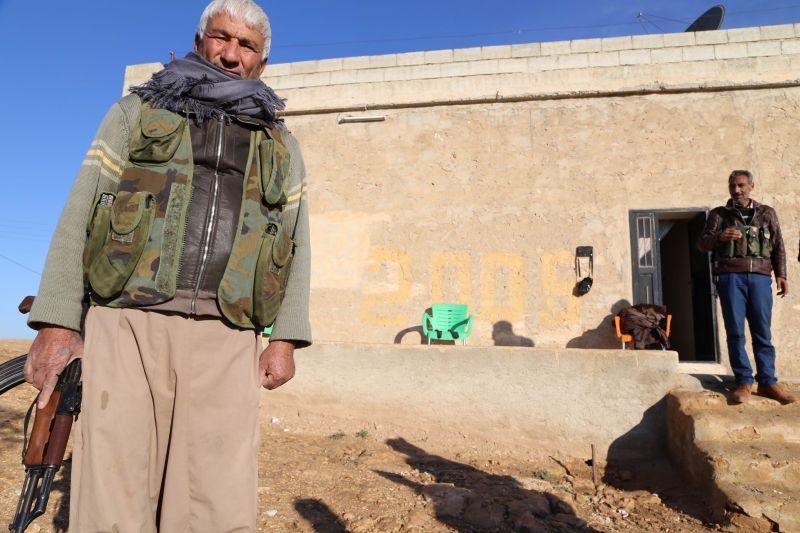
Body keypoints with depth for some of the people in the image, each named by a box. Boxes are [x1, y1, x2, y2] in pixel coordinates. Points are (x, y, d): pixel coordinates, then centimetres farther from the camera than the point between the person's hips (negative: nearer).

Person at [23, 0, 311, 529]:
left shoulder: (282, 146, 19)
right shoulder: (138, 111, 16)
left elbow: (296, 243, 13)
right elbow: (79, 213, 9)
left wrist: (286, 337, 2)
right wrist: (56, 322, -1)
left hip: (225, 341, 1)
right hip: (130, 325, 0)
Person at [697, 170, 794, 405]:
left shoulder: (767, 213, 18)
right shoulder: (719, 214, 14)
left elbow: (778, 246, 15)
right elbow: (702, 243, 6)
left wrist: (781, 275, 4)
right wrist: (719, 237, -15)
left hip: (760, 277, 1)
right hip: (730, 277, -1)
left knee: (763, 332, 0)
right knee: (735, 331, -4)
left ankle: (767, 382, 5)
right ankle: (744, 382, 0)